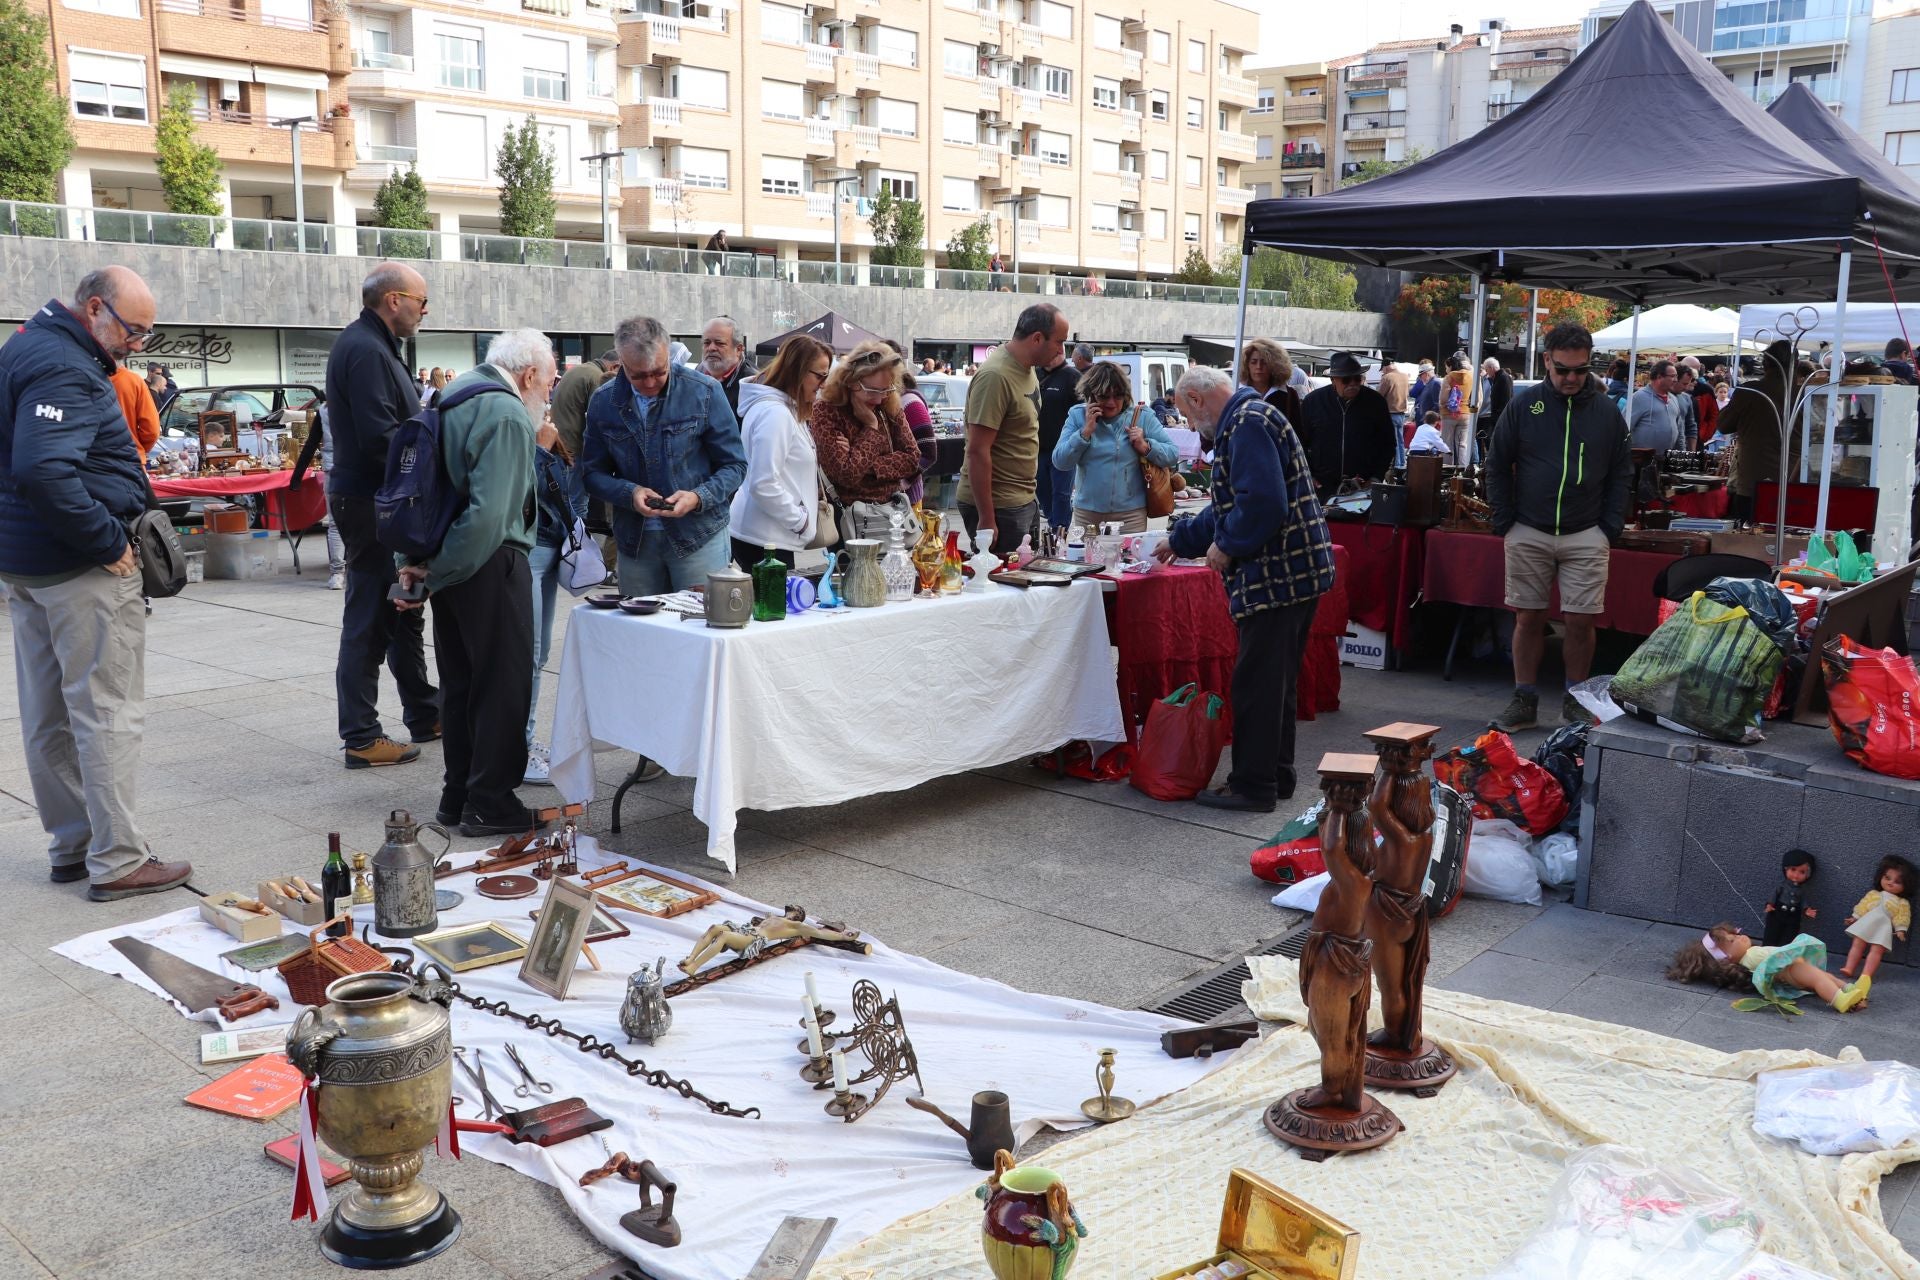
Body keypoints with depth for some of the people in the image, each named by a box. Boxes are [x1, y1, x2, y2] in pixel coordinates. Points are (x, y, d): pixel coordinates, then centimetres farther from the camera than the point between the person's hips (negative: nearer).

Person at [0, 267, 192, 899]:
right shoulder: (65, 369, -18)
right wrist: (108, 542, -22)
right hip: (79, 566, -10)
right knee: (109, 713, -4)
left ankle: (70, 847, 24)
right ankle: (116, 862, 0)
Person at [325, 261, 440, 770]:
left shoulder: (368, 345, 15)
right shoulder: (365, 351, -18)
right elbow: (380, 439, -26)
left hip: (379, 499, 11)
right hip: (370, 502, -11)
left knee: (404, 612, 18)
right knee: (369, 622, -4)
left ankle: (424, 713, 30)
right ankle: (361, 739, 5)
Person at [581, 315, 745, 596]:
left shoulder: (704, 391, -6)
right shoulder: (603, 401, 1)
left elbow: (734, 466, -2)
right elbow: (593, 473, 7)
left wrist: (698, 498, -20)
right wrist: (629, 493, -13)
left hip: (698, 534, -3)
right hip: (633, 539, 3)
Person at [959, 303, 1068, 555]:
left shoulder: (1027, 369, 10)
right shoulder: (996, 376, -19)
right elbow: (977, 451, -22)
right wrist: (986, 520, -23)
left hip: (1026, 498, 9)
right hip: (998, 505, -9)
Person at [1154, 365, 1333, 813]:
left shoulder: (1248, 423, -14)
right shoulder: (1245, 420, 20)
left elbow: (1262, 503, -26)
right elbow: (1229, 507, 30)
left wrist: (1226, 545, -13)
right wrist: (1179, 540, 33)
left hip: (1277, 577, -11)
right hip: (1292, 572, 11)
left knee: (1257, 683, -3)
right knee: (1276, 681, 17)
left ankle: (1253, 785, 5)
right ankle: (1275, 776, 26)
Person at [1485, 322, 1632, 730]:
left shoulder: (1606, 410, 4)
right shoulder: (1523, 404, 0)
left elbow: (1621, 473, 10)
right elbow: (1497, 466, 6)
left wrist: (1610, 528, 0)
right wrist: (1506, 523, 0)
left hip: (1586, 536, 0)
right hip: (1528, 534, 0)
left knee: (1581, 621, -1)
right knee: (1528, 618, 4)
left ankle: (1575, 702, 14)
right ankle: (1524, 701, 14)